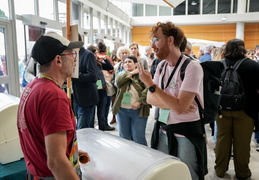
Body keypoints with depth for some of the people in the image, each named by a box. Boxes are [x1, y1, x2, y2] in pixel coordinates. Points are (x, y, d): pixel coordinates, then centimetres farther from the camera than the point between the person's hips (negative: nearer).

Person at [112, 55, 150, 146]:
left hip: (138, 111, -4)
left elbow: (148, 89, -13)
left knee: (138, 138, 0)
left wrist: (139, 102, -21)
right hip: (122, 110, 4)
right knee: (124, 138, 13)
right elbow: (117, 82, -9)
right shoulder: (122, 74, 13)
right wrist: (131, 73, -8)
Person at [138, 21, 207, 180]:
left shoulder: (192, 66, -18)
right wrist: (173, 103, -18)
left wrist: (150, 84, -22)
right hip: (163, 131, 6)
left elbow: (179, 107, -25)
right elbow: (150, 99, -1)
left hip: (186, 133, -6)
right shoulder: (161, 66, 5)